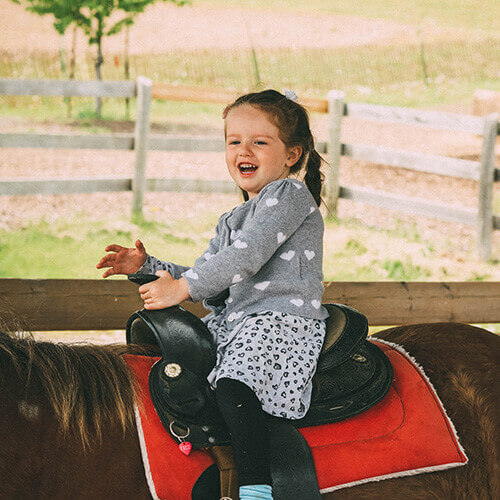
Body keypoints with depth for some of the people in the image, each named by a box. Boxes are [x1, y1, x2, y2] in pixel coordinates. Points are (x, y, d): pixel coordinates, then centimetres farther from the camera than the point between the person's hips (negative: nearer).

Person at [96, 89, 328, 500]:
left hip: (284, 319, -10)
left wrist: (181, 287, -17)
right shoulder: (231, 222, 23)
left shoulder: (291, 195, -6)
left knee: (233, 385, -33)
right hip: (233, 319, 10)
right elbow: (209, 286, 23)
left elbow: (245, 256, -17)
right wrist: (148, 266, 12)